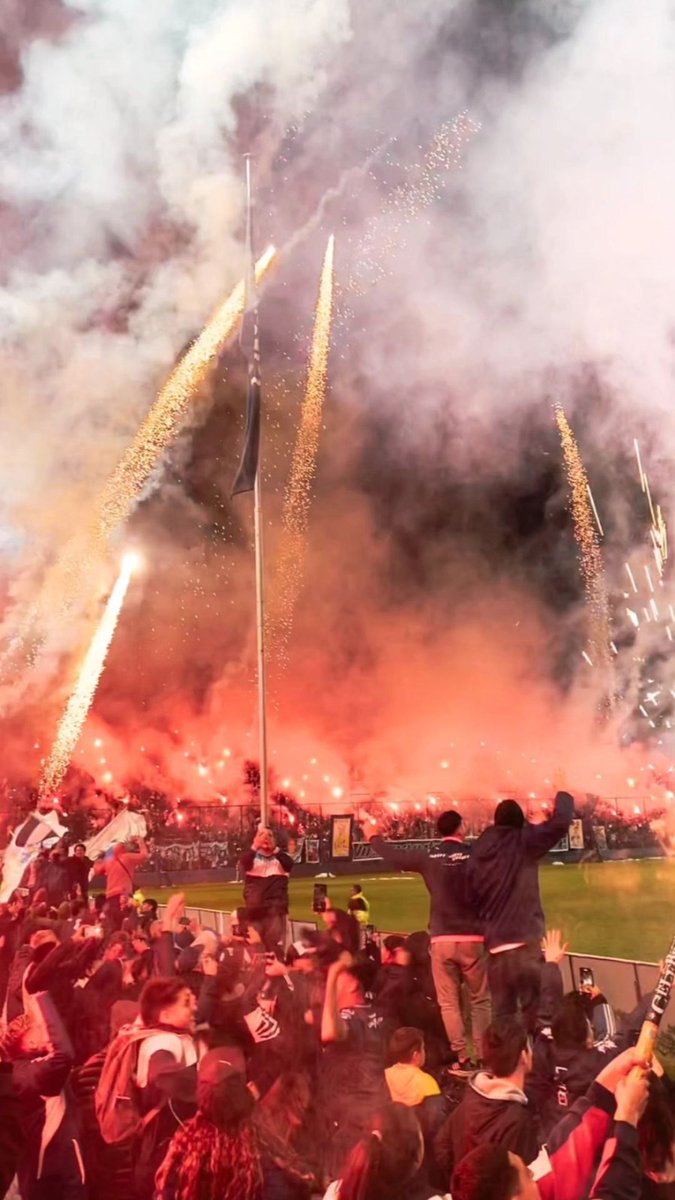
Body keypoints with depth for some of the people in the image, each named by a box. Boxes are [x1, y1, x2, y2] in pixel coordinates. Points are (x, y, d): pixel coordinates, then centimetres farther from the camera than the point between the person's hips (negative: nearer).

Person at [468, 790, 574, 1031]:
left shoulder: (479, 851, 9)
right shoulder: (523, 842, -5)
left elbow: (472, 897, 11)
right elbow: (560, 822, -11)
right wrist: (563, 795, 7)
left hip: (494, 946, 5)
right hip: (524, 943, -5)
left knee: (502, 1014, 12)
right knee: (535, 1010, 1)